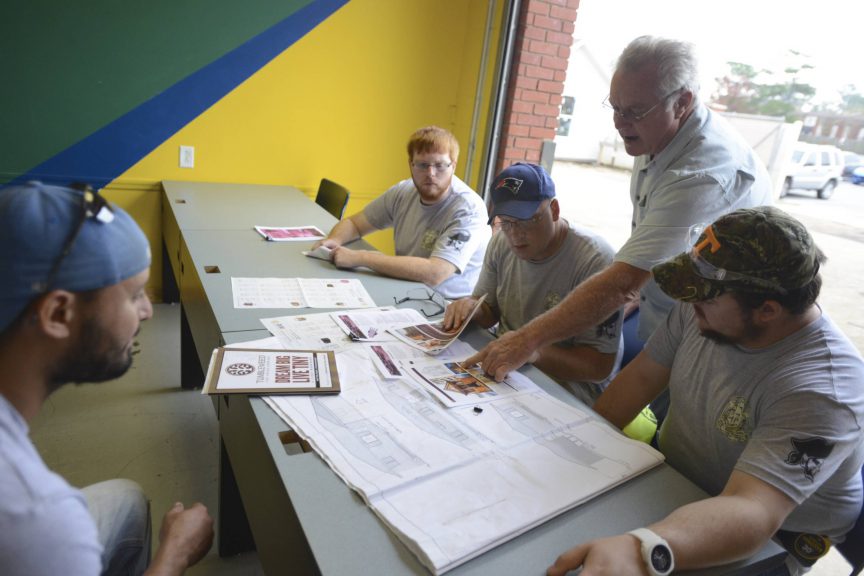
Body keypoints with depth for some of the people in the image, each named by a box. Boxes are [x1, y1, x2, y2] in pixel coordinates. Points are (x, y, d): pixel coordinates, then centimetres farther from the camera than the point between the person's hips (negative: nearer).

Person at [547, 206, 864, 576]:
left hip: (769, 536, -6)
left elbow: (751, 512, -42)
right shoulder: (702, 309, -11)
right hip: (671, 477, 6)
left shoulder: (818, 390, -32)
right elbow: (642, 377, -3)